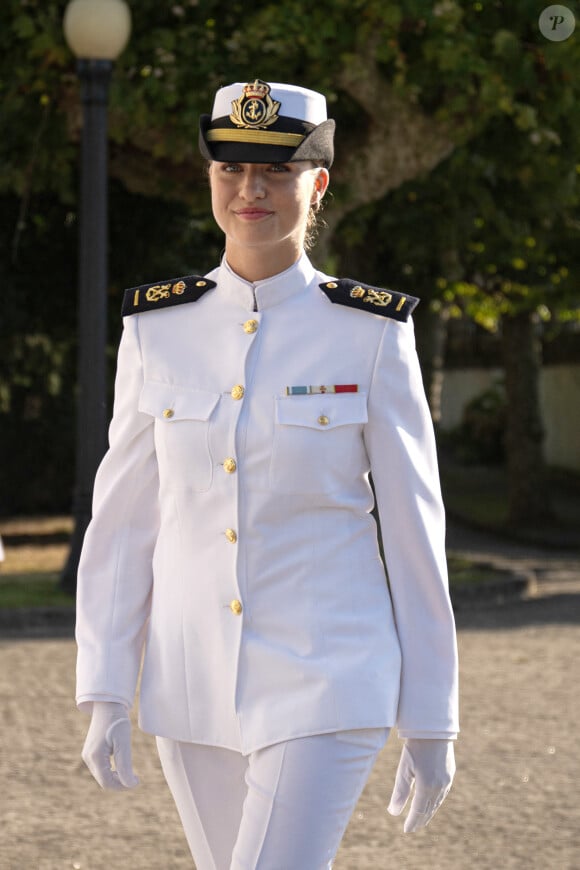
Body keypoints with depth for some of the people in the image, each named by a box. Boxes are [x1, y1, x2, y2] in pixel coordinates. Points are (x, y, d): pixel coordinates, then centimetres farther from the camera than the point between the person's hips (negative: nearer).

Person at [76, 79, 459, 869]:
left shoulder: (371, 334, -6)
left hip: (327, 683, -4)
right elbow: (123, 521, 5)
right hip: (194, 685, 4)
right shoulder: (159, 328, 2)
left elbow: (415, 530, -3)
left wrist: (432, 723, -2)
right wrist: (105, 698, 0)